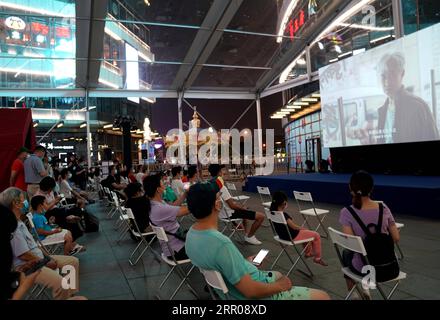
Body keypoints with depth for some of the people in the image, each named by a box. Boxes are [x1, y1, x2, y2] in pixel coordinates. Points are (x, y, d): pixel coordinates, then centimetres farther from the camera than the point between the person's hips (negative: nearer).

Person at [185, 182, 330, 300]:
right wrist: (280, 286, -12)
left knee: (278, 275, 33)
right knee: (322, 296, -3)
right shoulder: (220, 242, -35)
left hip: (231, 287, 9)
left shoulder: (192, 233, -6)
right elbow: (251, 291, -29)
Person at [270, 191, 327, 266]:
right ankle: (317, 258, 23)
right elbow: (294, 227, -18)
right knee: (316, 235, 7)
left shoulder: (273, 211, -7)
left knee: (306, 232, 33)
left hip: (283, 235, 9)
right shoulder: (283, 215, -32)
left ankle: (308, 253, 47)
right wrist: (303, 228, -3)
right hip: (291, 237, -9)